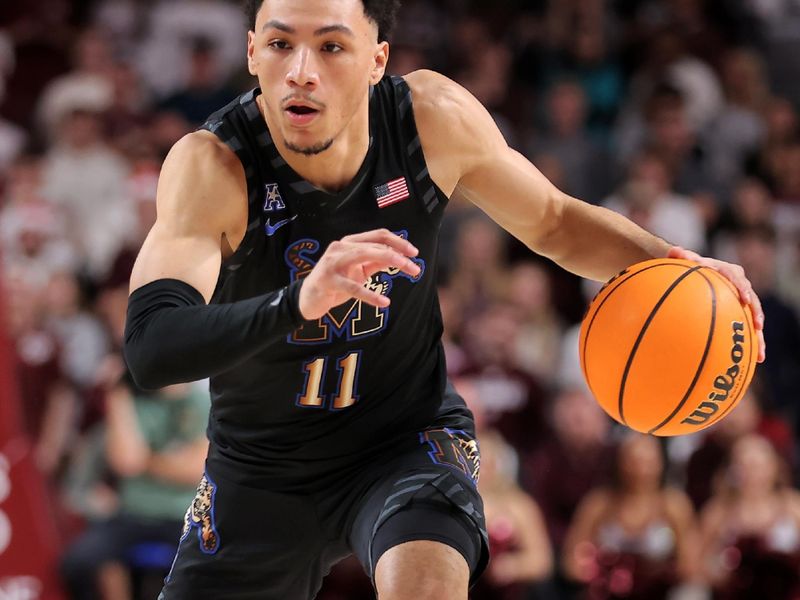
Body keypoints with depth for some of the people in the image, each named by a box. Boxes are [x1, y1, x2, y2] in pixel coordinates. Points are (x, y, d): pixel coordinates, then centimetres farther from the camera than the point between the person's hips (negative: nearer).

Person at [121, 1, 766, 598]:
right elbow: (150, 348, -40)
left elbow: (553, 221, 3)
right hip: (261, 470, 1)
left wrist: (667, 261, -16)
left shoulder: (434, 119, -16)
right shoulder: (211, 165, -26)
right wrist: (296, 303, -57)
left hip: (409, 441, 0)